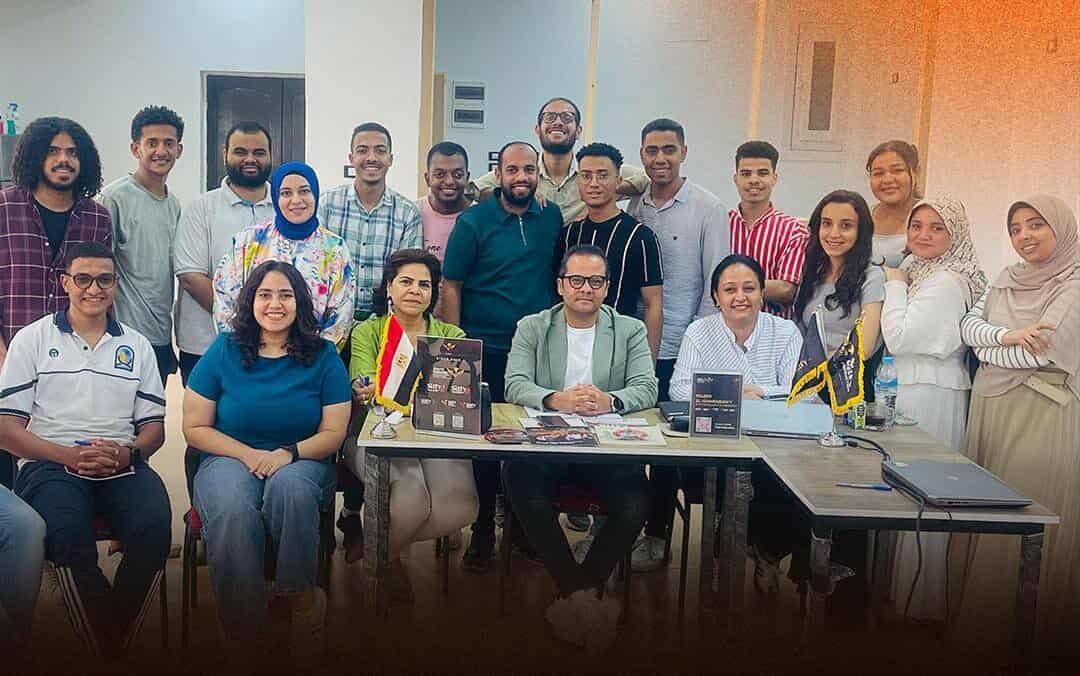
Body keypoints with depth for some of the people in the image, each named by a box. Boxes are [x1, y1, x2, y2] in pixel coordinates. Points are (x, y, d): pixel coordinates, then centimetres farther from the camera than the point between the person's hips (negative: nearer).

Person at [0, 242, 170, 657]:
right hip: (51, 464, -2)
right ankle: (102, 647, -14)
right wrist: (70, 455, -13)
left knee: (155, 530, -30)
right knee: (67, 534, -35)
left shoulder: (136, 346, 19)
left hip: (122, 465, 2)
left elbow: (154, 427, 15)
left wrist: (127, 453, -9)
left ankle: (117, 638, -8)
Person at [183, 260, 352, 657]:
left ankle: (302, 595, -16)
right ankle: (242, 628, -17)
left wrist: (288, 454, -19)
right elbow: (195, 428, 2)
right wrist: (250, 455, -13)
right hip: (230, 458, 0)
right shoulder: (224, 351, 3)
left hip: (302, 461, 0)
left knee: (289, 487, -37)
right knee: (233, 510, -34)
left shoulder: (323, 356, 3)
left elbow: (333, 432, 0)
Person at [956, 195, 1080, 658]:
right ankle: (975, 617, 18)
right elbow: (968, 324, 5)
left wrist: (987, 349, -1)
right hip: (993, 411, 6)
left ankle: (1019, 634, 6)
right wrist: (1007, 336, -15)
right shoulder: (1007, 281, 13)